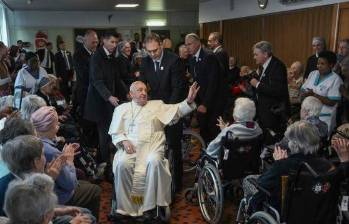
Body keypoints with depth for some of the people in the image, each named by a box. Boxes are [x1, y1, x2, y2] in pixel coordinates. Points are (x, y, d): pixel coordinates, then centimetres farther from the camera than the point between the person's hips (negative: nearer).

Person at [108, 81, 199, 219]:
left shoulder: (157, 105, 20)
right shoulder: (122, 108, 19)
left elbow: (176, 110, 8)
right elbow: (115, 132, 14)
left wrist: (189, 101, -10)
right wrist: (124, 141, -7)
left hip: (152, 147, 0)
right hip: (130, 147, 1)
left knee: (154, 162, -33)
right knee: (122, 164, -31)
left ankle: (149, 205, -21)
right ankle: (126, 206, -15)